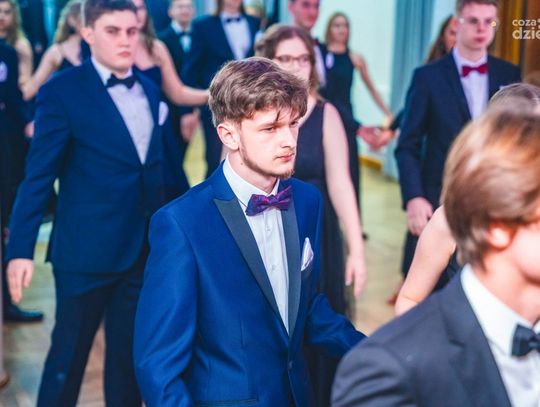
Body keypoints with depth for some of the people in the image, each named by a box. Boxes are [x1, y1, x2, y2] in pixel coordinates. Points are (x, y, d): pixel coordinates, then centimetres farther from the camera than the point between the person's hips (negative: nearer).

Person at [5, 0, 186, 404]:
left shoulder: (150, 88, 8)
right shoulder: (62, 91, -9)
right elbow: (38, 176, -11)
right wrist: (21, 249, -15)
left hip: (146, 248, 5)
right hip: (87, 250, -5)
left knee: (130, 354, 16)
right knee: (68, 355, 9)